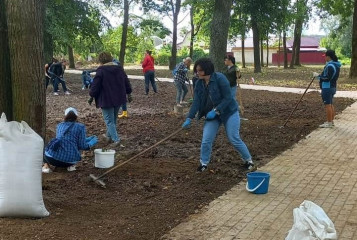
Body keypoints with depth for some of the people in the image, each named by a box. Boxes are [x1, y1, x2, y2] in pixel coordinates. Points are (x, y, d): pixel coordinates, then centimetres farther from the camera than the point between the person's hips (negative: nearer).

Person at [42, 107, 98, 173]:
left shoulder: (60, 125, 16)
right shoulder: (80, 126, 3)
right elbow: (81, 146, 0)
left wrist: (86, 139, 36)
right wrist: (91, 143, 21)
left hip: (52, 158, 2)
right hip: (70, 161, -1)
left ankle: (46, 166, 12)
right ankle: (71, 166, 7)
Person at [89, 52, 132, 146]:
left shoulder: (101, 71, -15)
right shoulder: (119, 69, 4)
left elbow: (95, 86, -14)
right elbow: (127, 83, 10)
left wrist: (92, 95, 5)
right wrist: (128, 92, 26)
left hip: (106, 100, -7)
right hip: (119, 99, 7)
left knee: (109, 121, 2)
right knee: (113, 119, 23)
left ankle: (116, 139, -8)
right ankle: (109, 135, 38)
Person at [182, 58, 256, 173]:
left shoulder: (220, 78, -21)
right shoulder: (199, 84, -4)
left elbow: (228, 98, -21)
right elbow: (196, 102, -8)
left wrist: (216, 111, -27)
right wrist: (189, 118, -17)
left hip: (229, 112, -5)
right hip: (211, 115, 5)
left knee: (234, 139, -3)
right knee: (206, 140, -3)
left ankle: (248, 161, 17)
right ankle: (203, 163, 18)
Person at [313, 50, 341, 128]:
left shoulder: (330, 66, -21)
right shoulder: (335, 65, 11)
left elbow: (327, 78, -24)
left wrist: (318, 76, -14)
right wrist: (320, 75, 12)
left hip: (327, 88, -10)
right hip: (332, 87, 10)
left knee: (328, 105, -4)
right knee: (331, 105, 16)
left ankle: (329, 123, 1)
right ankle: (331, 121, 24)